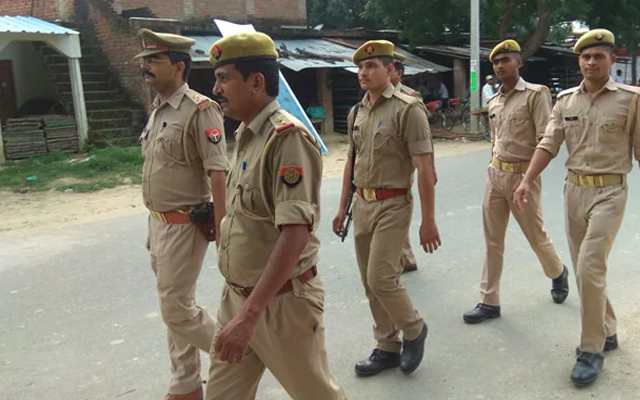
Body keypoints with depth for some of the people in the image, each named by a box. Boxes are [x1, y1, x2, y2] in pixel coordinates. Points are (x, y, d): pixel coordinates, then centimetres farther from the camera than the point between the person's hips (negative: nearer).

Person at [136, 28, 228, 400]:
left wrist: (221, 229, -24)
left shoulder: (199, 110, -17)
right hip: (159, 223, 9)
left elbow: (218, 174, -22)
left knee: (177, 310, -3)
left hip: (184, 225, -9)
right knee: (174, 307, 16)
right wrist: (155, 226, 17)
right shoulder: (158, 111, 11)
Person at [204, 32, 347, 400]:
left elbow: (295, 232, -28)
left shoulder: (287, 137, -20)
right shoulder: (246, 135, 8)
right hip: (236, 297, 8)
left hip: (281, 301, -8)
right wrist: (240, 305, 20)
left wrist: (250, 313, -30)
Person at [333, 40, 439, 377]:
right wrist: (343, 207, 17)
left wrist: (428, 220, -16)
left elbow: (424, 167, -14)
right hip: (361, 203, 7)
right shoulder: (356, 113, 10)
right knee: (370, 282, 11)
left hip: (392, 204, -7)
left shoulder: (407, 109, -11)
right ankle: (388, 348, 26)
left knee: (381, 278, -11)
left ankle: (414, 329, 17)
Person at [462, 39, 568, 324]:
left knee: (536, 236, 10)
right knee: (492, 241, 6)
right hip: (495, 175, 6)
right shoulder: (493, 102, 11)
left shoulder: (536, 94, -9)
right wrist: (495, 170, 14)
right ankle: (489, 302, 13)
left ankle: (558, 274, 41)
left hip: (522, 175, -6)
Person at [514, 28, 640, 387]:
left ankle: (592, 349, 1)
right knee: (586, 268, 13)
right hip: (574, 189, 5)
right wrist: (527, 180, -10)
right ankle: (607, 331, 33)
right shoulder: (566, 100, 6)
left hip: (609, 191, -5)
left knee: (589, 268, -13)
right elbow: (549, 144, 2)